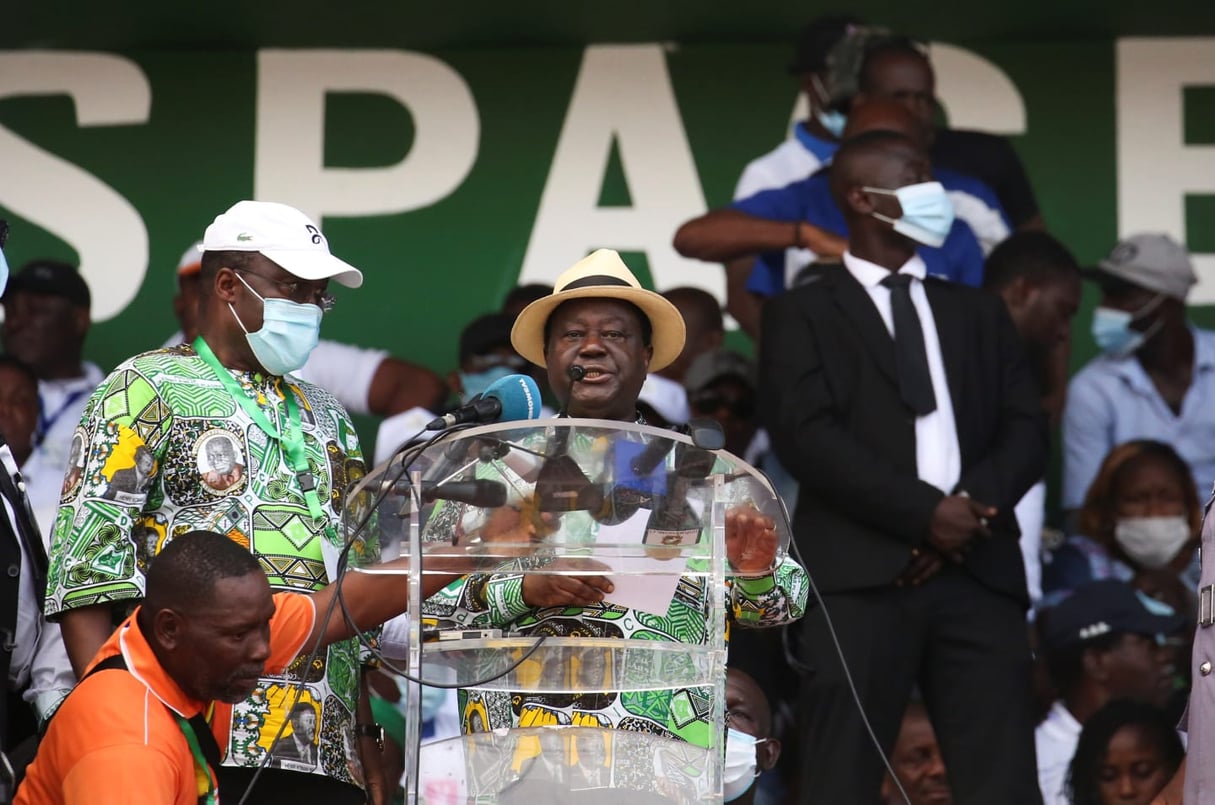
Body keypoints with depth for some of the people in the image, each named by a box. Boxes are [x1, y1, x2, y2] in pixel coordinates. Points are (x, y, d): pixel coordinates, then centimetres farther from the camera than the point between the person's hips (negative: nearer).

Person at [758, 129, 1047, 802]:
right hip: (861, 577, -4)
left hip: (978, 574, 4)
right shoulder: (804, 313, 9)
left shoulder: (979, 312, 24)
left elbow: (1026, 427, 13)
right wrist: (923, 513, -13)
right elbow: (807, 435, -5)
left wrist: (974, 506, -7)